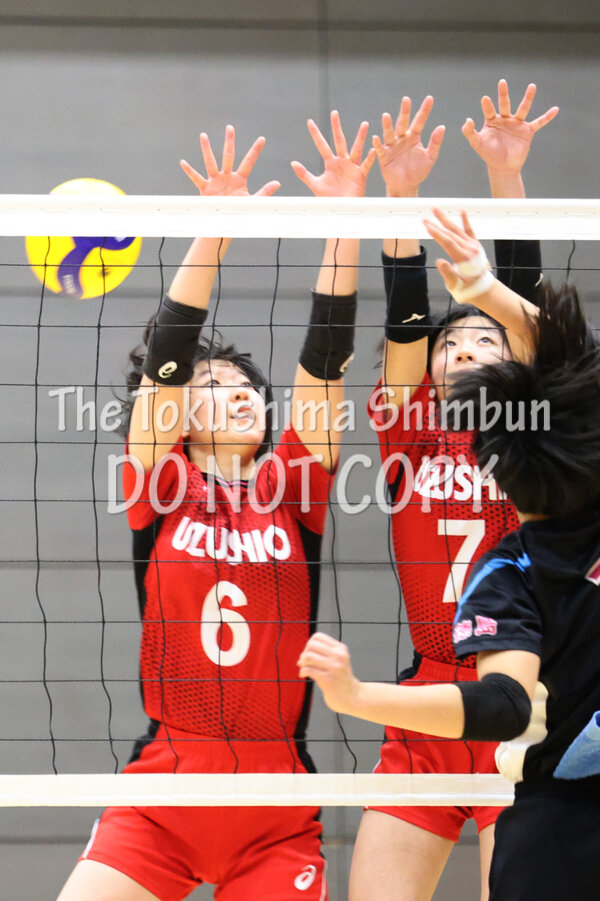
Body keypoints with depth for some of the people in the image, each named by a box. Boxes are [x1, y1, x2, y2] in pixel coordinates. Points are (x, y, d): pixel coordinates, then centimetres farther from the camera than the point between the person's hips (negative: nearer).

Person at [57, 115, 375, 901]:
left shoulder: (291, 492, 8)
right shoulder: (162, 492, 6)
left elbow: (324, 361, 2)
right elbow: (164, 360, -5)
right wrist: (212, 233, -15)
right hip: (161, 797, -1)